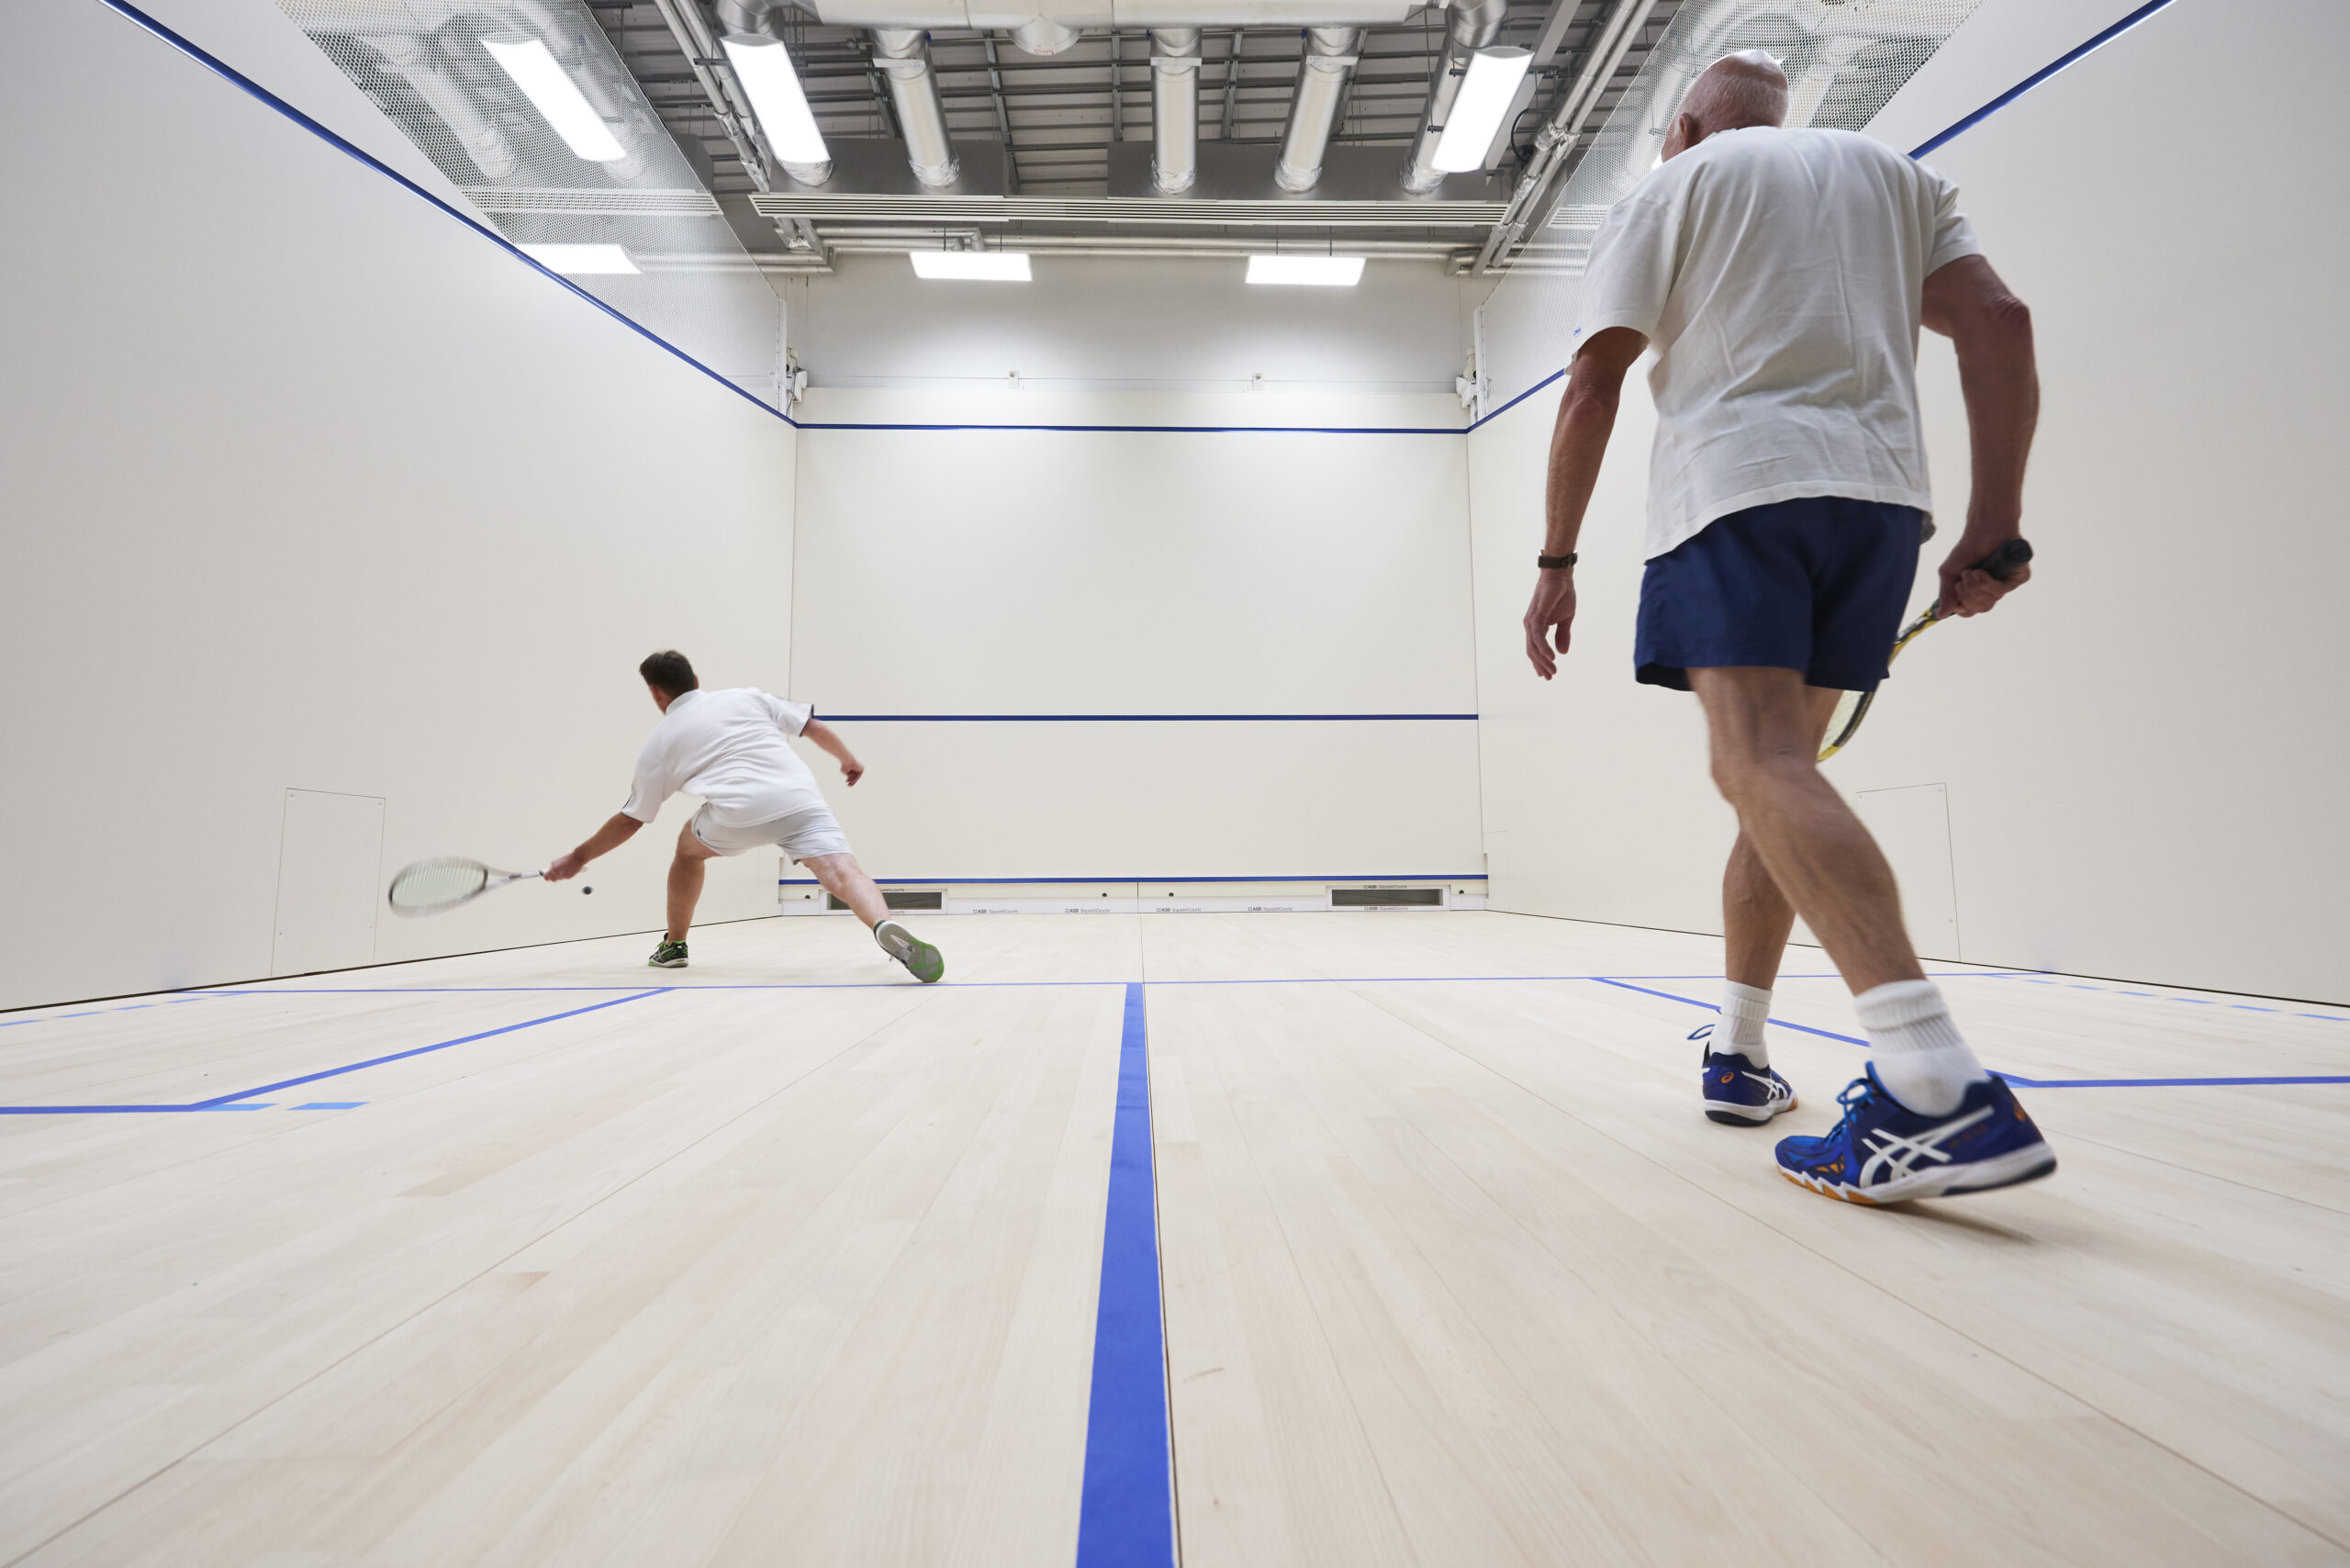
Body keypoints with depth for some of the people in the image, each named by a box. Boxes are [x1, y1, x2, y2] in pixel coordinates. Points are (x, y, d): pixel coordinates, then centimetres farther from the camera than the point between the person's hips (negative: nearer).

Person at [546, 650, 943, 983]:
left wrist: (577, 858, 43)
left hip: (738, 813, 0)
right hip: (801, 799, 1)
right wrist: (849, 759, 38)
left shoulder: (658, 744, 23)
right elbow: (816, 727, 20)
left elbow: (630, 820, 29)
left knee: (688, 846, 31)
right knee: (843, 873, -11)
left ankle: (673, 946, 41)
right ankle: (885, 926, -44)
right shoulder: (747, 696, 25)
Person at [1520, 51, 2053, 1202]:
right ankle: (1737, 1055, 16)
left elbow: (1593, 387, 2)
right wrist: (1995, 518, 6)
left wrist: (1557, 563, 3)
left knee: (1761, 767, -17)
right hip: (1882, 493, 6)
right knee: (1776, 771, 10)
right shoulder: (1897, 174, 27)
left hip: (1732, 486, -5)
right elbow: (1999, 320, 11)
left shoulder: (1667, 188, 15)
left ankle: (1942, 1085, -33)